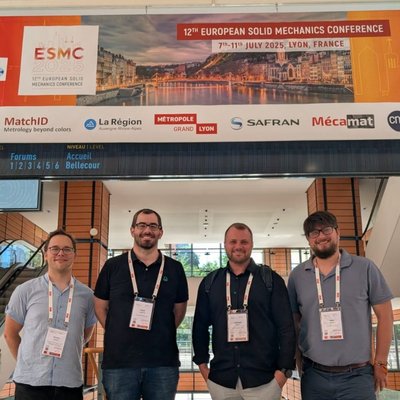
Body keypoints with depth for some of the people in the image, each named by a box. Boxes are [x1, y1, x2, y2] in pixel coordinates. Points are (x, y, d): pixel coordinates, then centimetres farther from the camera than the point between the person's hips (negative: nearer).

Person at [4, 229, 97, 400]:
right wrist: (29, 363, 7)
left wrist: (66, 354, 10)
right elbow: (10, 333, 7)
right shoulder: (25, 291, -1)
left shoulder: (86, 294, 3)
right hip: (30, 382, -1)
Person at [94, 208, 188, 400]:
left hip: (163, 362, 1)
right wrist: (119, 334, 3)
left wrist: (161, 334, 7)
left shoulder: (174, 268, 6)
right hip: (119, 362, -1)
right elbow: (100, 306, 10)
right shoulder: (113, 266, 4)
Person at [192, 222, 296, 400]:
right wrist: (202, 363, 7)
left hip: (263, 379, -2)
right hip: (220, 379, 2)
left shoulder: (271, 279, 0)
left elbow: (286, 326, -2)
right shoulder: (210, 282, 8)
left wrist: (284, 369, -6)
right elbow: (200, 326, 13)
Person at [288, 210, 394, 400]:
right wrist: (299, 360, 5)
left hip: (357, 376, -2)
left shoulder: (365, 268, -2)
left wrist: (380, 363, 0)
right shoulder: (297, 276, 4)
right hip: (313, 376, 2)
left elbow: (384, 315, 2)